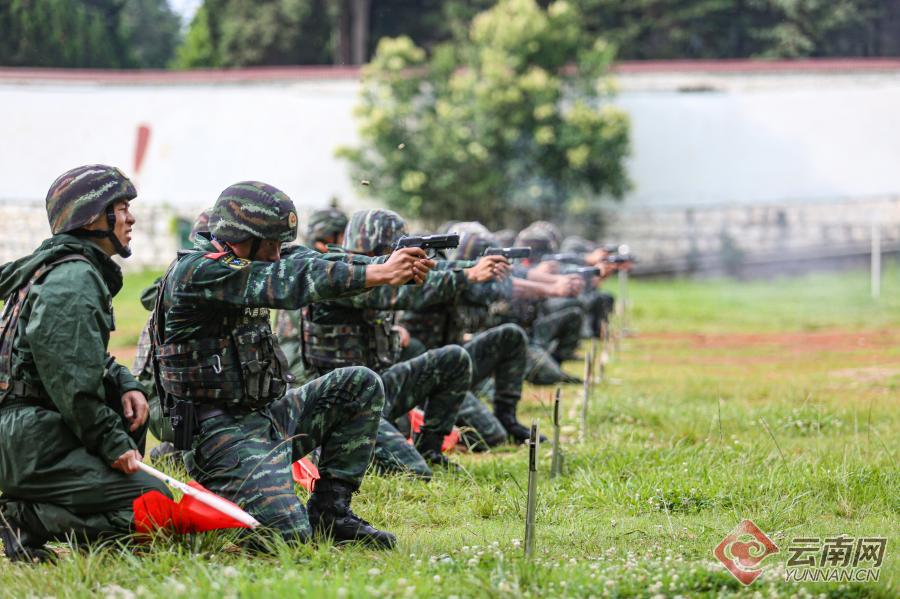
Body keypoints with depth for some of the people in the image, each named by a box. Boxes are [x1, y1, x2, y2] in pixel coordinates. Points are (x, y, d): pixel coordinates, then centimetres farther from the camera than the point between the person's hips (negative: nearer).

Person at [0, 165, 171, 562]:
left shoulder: (74, 269, 20)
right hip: (37, 445, -10)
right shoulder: (74, 277, -13)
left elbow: (88, 356, 27)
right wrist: (113, 442, -14)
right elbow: (69, 377, -19)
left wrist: (124, 385, 8)